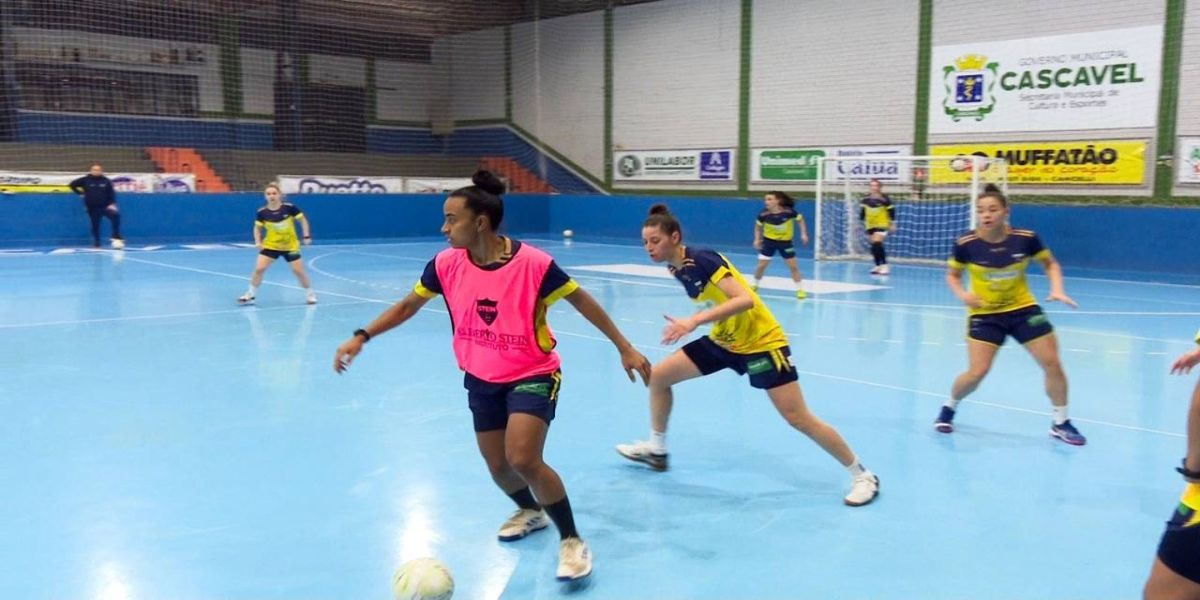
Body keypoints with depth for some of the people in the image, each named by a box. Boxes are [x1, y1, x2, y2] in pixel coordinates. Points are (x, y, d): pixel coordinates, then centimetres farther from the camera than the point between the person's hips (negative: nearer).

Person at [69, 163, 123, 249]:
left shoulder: (106, 181, 0)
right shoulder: (85, 180, -1)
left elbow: (111, 194, 0)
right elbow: (72, 185, 8)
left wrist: (112, 204, -13)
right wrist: (81, 193, 5)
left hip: (105, 206, -1)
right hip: (92, 208, 1)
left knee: (115, 215, -25)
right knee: (95, 226, 5)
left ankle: (116, 237, -17)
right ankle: (96, 245, 18)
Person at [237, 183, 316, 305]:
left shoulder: (289, 207, -17)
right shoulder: (262, 212, -12)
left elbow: (303, 220, -5)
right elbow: (257, 228, 3)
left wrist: (307, 236, -12)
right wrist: (258, 242, -12)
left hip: (290, 246, -1)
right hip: (270, 246, 1)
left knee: (298, 271, 0)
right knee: (259, 269, -10)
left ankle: (310, 293, 22)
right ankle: (250, 295, 5)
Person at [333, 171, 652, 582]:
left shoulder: (533, 263, -25)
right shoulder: (446, 264, -13)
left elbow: (582, 301, -12)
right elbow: (409, 305, 4)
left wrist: (625, 348, -9)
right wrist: (361, 338, -2)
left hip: (533, 375, -5)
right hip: (481, 379, 5)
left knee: (523, 460, -20)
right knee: (498, 465, 13)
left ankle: (572, 540, 1)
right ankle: (531, 511, 47)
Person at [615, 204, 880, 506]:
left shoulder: (702, 259, -26)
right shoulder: (675, 268, -1)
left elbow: (745, 299, -38)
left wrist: (695, 320, -44)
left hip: (760, 342, -8)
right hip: (723, 340, 8)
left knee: (798, 418, -9)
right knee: (659, 375, 6)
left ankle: (862, 475, 6)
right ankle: (656, 449, 25)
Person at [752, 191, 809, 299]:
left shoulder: (788, 212, -23)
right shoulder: (764, 214, -20)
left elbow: (800, 220, -5)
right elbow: (758, 227, 1)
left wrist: (803, 234, -10)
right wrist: (757, 239, -8)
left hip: (785, 242, 0)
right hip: (769, 241, 0)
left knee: (793, 266, 2)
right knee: (761, 265, -2)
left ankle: (799, 289, 17)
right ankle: (755, 286, 20)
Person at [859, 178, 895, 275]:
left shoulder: (884, 199, -11)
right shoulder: (866, 198, 4)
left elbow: (891, 211, -5)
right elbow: (862, 211, 15)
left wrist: (892, 224, -4)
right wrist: (861, 222, 15)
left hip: (881, 224, -6)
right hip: (870, 225, 6)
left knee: (877, 244, -18)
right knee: (873, 246, 7)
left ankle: (884, 265, -12)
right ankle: (878, 265, 18)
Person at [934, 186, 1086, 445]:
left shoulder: (1025, 239, -13)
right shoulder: (966, 244, -15)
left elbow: (1050, 263, 5)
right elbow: (952, 275, 2)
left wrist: (1057, 289, -11)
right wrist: (961, 294, -18)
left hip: (1023, 309, 2)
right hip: (984, 314, -2)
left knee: (1052, 363, 0)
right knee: (977, 372, -11)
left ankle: (1061, 423, 20)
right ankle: (948, 408, 19)